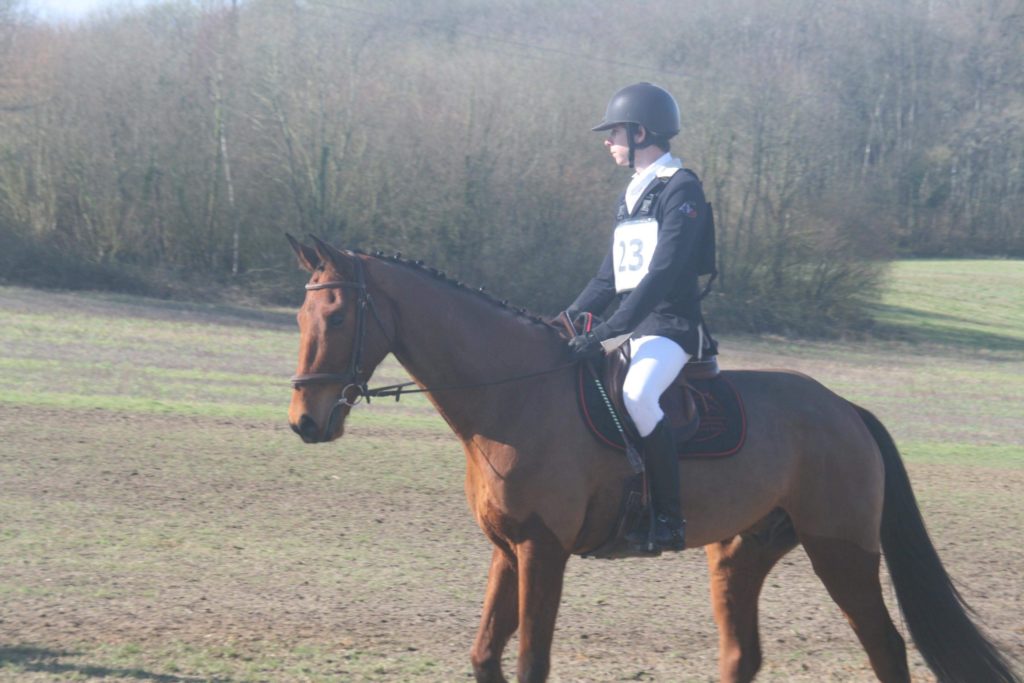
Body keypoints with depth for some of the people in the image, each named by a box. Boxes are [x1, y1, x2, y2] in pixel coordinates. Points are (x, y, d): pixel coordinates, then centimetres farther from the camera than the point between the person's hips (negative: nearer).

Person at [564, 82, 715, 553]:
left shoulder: (680, 188, -9)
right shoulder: (631, 196, 19)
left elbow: (663, 273, -20)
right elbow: (608, 278, 21)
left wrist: (608, 331, -26)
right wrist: (570, 318, 5)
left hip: (670, 325, -10)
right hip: (632, 327, 10)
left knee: (636, 395, -34)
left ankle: (669, 520, -29)